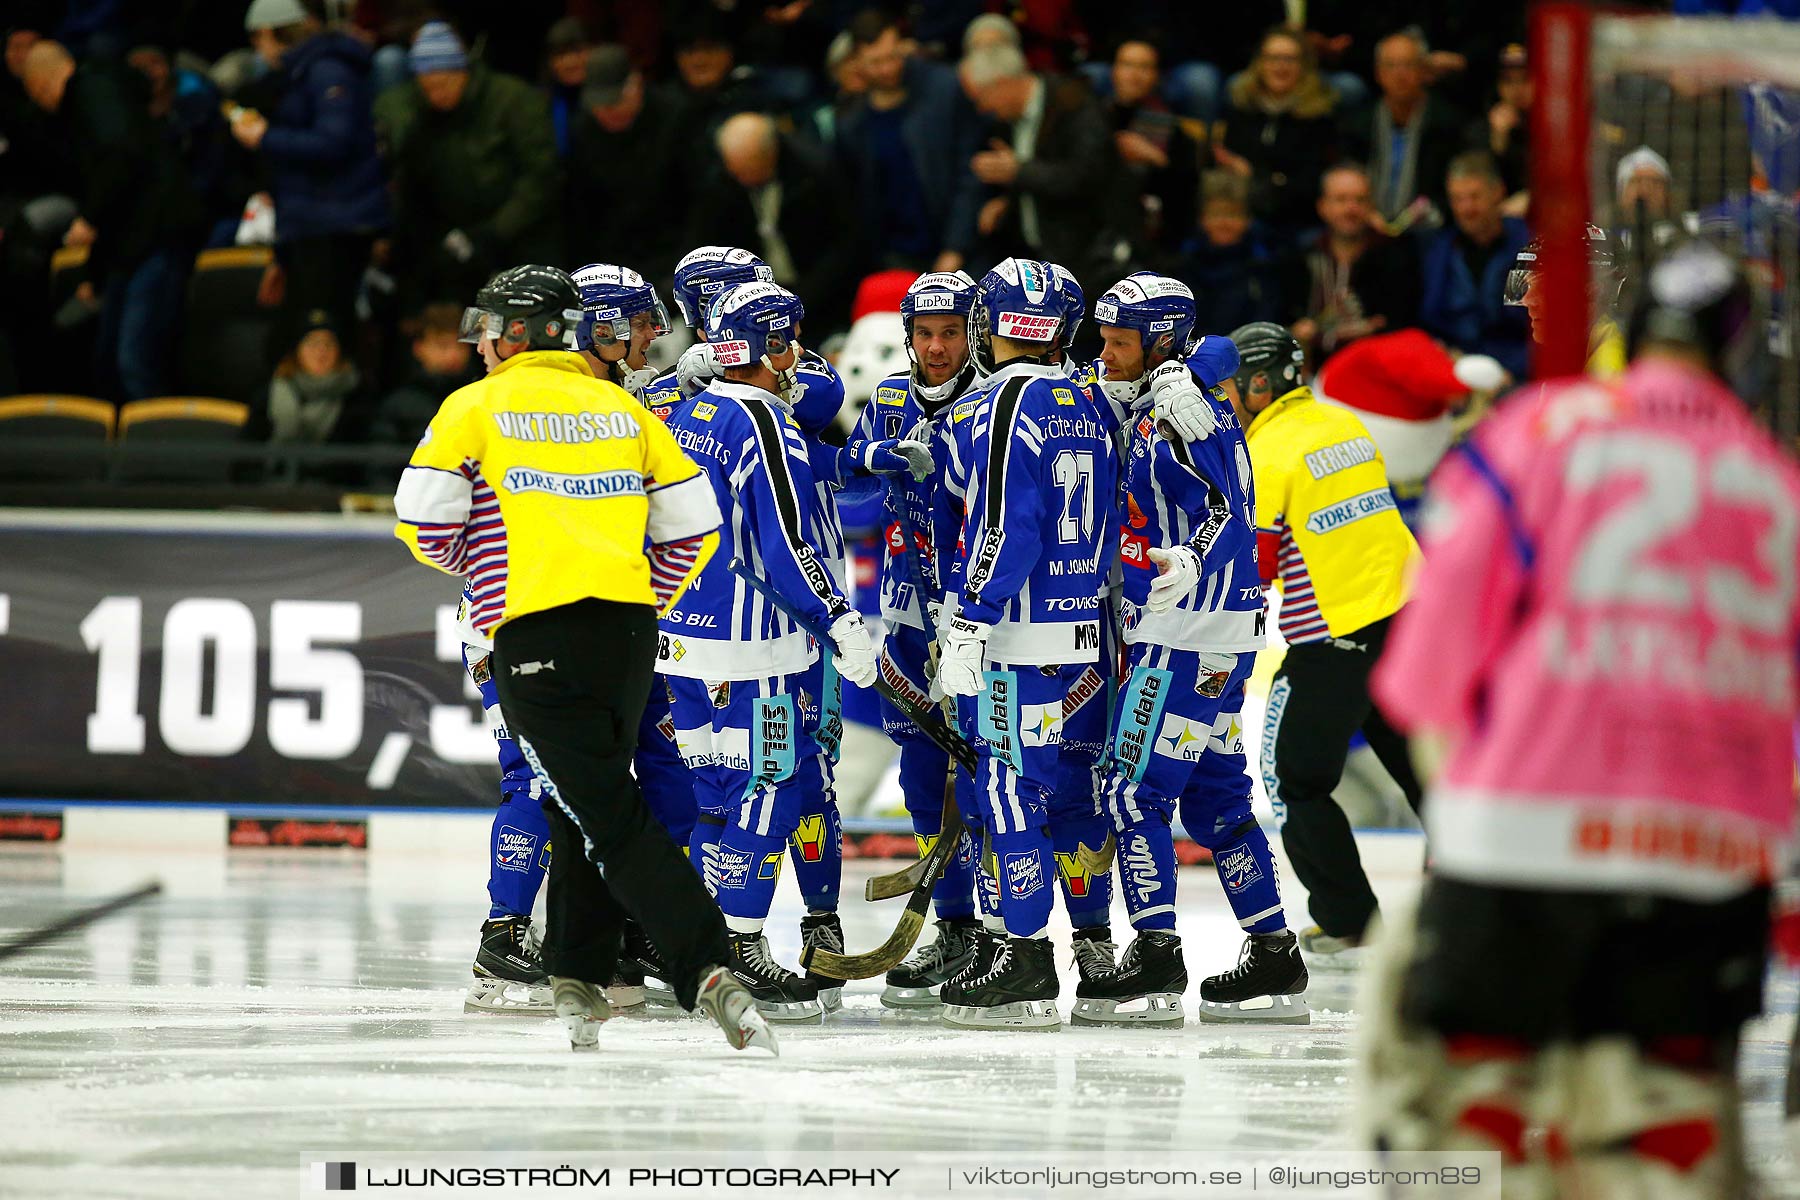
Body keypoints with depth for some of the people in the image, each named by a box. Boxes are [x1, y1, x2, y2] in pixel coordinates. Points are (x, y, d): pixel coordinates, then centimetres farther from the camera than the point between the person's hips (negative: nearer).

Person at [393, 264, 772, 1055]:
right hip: (628, 632, 5)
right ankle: (579, 981, 20)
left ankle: (709, 973, -22)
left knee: (610, 817, -9)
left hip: (538, 631, -5)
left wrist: (467, 561, 17)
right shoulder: (623, 410, 15)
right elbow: (690, 525, 12)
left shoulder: (476, 408, 2)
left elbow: (424, 521, -4)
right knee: (585, 803, 21)